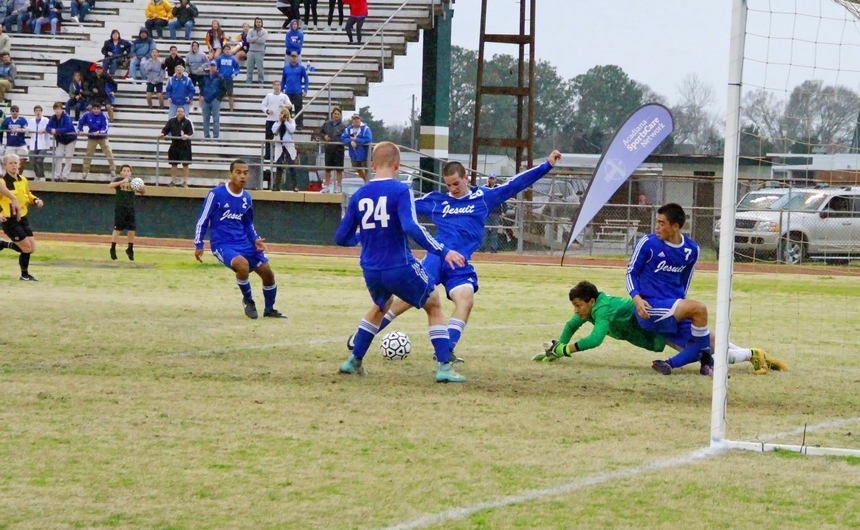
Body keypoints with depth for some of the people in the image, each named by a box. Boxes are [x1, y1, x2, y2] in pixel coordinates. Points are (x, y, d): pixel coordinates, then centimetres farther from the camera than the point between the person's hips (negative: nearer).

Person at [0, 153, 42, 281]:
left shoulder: (23, 180, 7)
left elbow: (28, 195, 23)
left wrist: (36, 200, 3)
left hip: (23, 219, 7)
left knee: (31, 248, 3)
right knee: (27, 247, -9)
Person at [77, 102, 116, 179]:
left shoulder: (103, 117, -16)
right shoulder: (87, 115, -7)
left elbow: (106, 127, -22)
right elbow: (80, 122, 5)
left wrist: (99, 132, -35)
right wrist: (80, 130, -9)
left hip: (102, 137, -2)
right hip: (92, 138, 2)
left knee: (109, 153, -7)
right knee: (88, 155, 6)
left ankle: (113, 170, 0)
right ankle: (85, 172, 16)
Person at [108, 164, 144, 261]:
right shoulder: (118, 179, 1)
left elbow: (143, 192, 14)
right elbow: (111, 185, -18)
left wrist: (143, 188, -9)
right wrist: (122, 181, -29)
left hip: (130, 209, 4)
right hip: (120, 208, -4)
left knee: (132, 230, 2)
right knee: (117, 229, -7)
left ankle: (130, 249, 17)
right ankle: (113, 249, 2)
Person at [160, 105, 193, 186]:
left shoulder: (187, 122, -4)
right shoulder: (171, 121, 5)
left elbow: (191, 132, -10)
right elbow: (166, 129, 5)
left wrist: (187, 136, -30)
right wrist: (163, 133, -17)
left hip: (185, 146, -3)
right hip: (174, 145, 3)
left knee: (185, 164, -2)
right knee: (173, 164, 8)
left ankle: (185, 182, 4)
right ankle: (173, 181, 17)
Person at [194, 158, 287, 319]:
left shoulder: (247, 198, 7)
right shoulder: (216, 194, -11)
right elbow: (203, 221, -5)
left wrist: (255, 240, 3)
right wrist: (198, 245, -9)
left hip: (244, 243, 6)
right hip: (222, 244, -6)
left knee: (267, 271, -1)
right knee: (243, 264, -34)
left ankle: (269, 309, 23)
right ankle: (248, 301, -7)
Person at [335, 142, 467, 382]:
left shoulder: (358, 196, 4)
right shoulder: (400, 191, -11)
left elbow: (342, 238, 8)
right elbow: (410, 227, -26)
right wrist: (443, 251, -22)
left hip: (371, 271, 5)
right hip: (401, 268, -5)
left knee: (380, 307, 34)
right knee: (434, 306, 14)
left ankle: (354, 361, 31)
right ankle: (444, 367, 3)